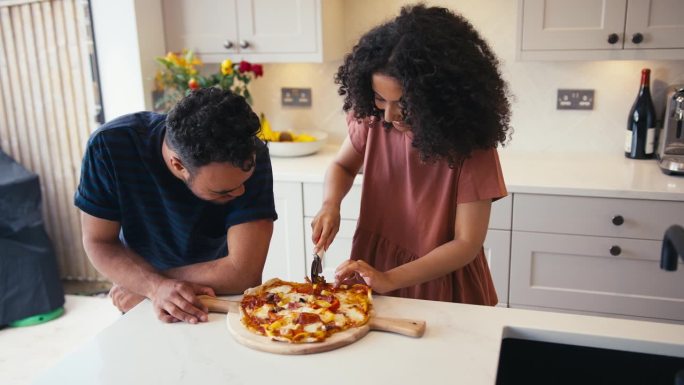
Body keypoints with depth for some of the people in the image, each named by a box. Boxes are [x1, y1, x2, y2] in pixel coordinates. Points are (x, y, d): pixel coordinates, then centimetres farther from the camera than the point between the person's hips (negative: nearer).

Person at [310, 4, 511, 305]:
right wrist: (330, 205, -13)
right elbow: (342, 166, 8)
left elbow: (468, 243, -18)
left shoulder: (470, 144, -20)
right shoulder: (373, 118, -10)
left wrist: (389, 279, -25)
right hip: (372, 264, 1)